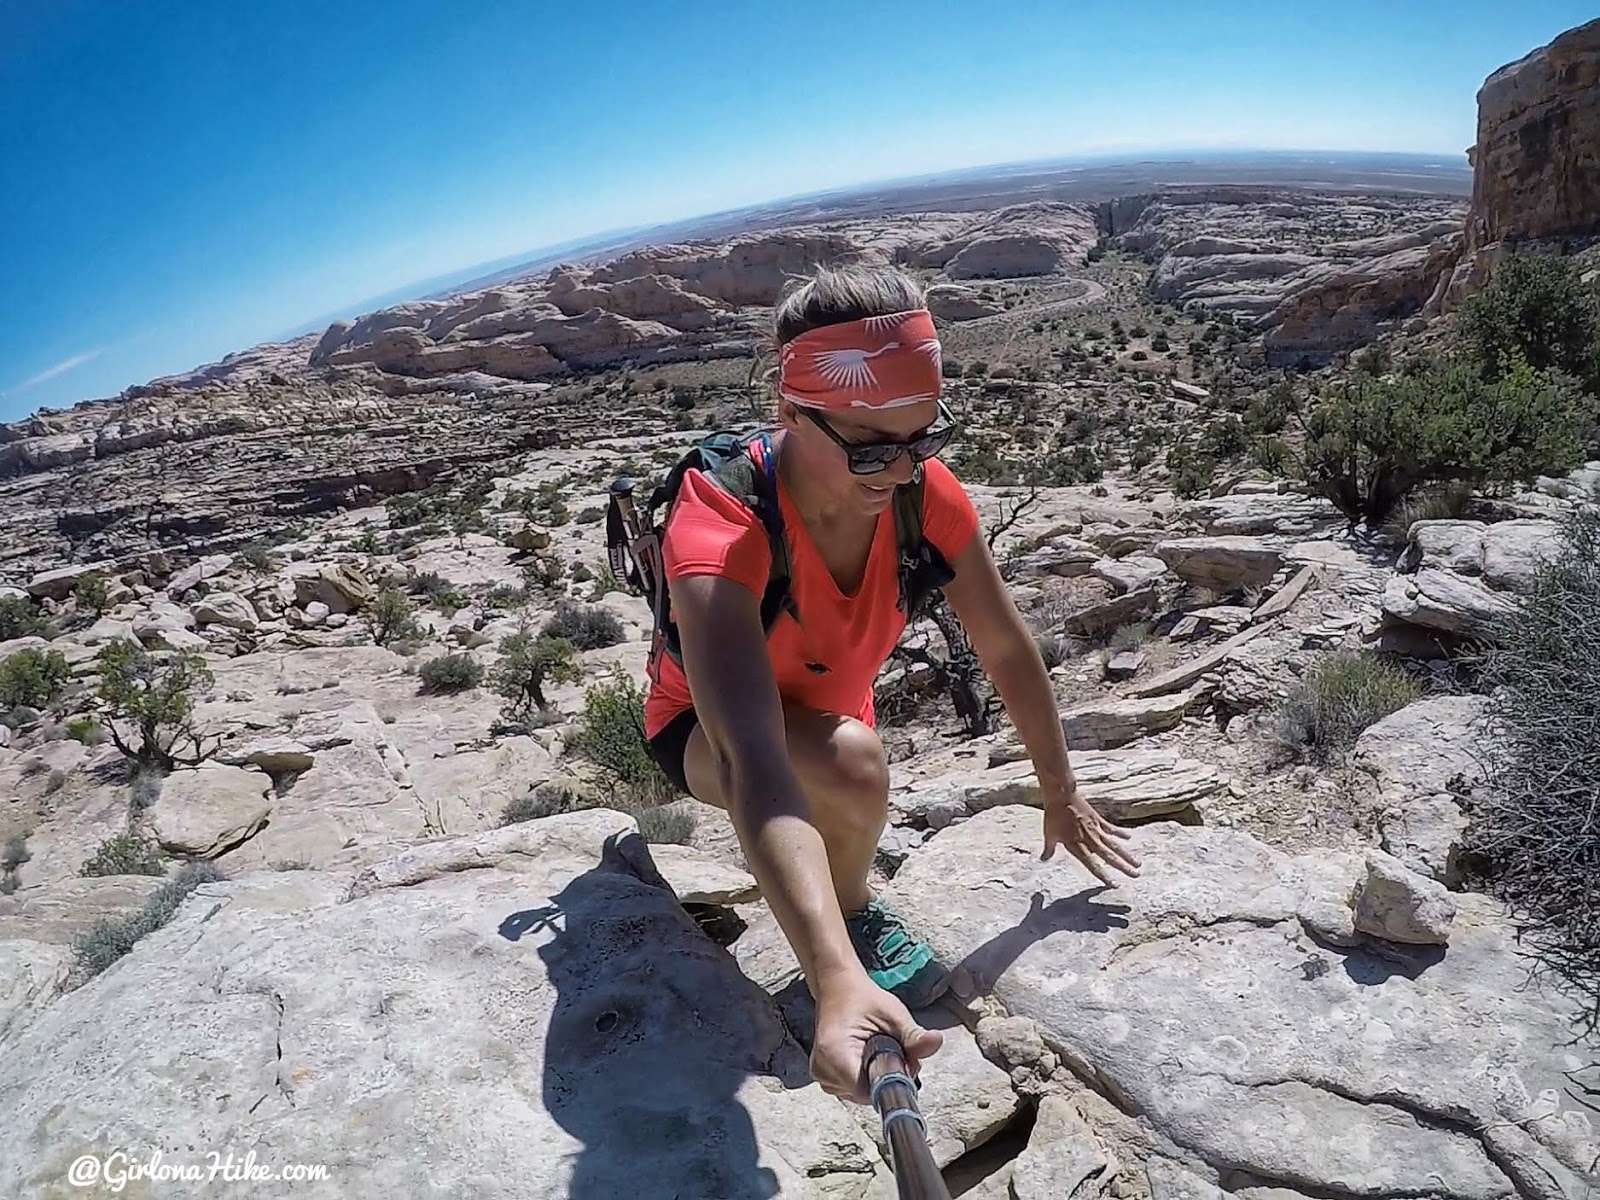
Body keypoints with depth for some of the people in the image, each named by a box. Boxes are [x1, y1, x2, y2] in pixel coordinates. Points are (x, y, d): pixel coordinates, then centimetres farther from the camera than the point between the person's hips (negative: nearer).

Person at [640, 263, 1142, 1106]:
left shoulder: (926, 491, -26)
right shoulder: (716, 532, -41)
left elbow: (1006, 650, -12)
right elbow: (755, 763, -53)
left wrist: (1061, 798, -2)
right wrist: (837, 982, -63)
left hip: (825, 706, 5)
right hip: (705, 724, -5)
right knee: (853, 768, -35)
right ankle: (857, 918, -2)